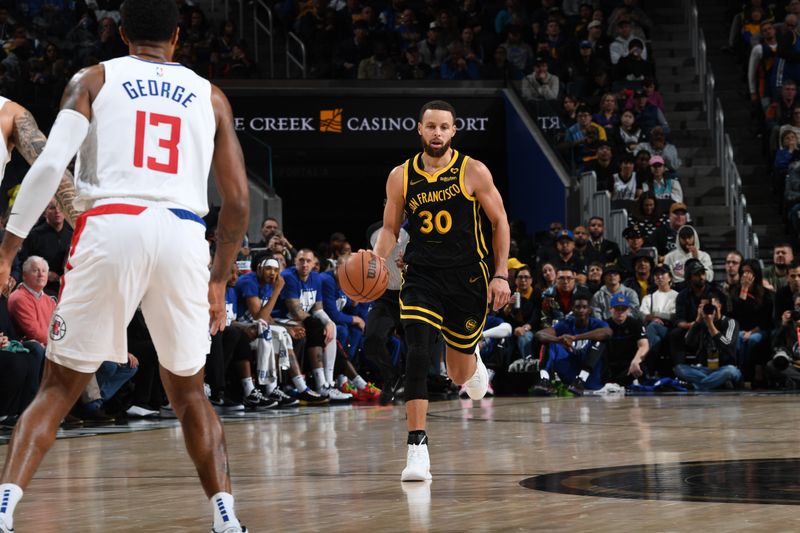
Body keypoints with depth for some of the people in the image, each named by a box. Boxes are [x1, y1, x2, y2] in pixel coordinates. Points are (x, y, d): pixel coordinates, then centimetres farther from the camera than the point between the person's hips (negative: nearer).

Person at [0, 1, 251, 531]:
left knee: (58, 388, 7)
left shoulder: (93, 80, 14)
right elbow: (238, 201, 16)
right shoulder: (210, 95, 20)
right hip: (183, 236, 2)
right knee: (189, 392, 20)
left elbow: (50, 165, -1)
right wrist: (219, 279, 26)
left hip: (111, 228, -1)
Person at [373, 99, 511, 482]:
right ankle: (417, 447, -20)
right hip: (421, 276, 0)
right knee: (418, 353, -22)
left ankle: (471, 361, 51)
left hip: (467, 277, 0)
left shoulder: (473, 172, -5)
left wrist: (501, 274, -5)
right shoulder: (401, 177, 1)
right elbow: (390, 228, 9)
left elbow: (499, 222, 2)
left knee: (459, 376, 10)